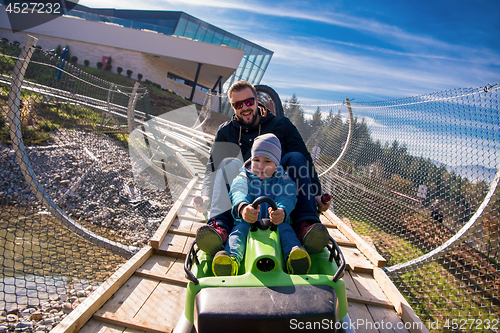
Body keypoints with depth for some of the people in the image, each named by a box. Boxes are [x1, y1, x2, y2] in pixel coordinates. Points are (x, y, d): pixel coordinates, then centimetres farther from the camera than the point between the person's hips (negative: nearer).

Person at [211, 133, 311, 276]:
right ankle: (232, 258, -55)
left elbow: (287, 198, -12)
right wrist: (242, 207, -41)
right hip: (247, 222, 0)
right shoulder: (243, 179, 11)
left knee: (285, 229, -30)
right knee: (239, 229, -30)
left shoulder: (285, 181, 11)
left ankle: (293, 255, -55)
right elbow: (238, 194, -13)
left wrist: (282, 211, -40)